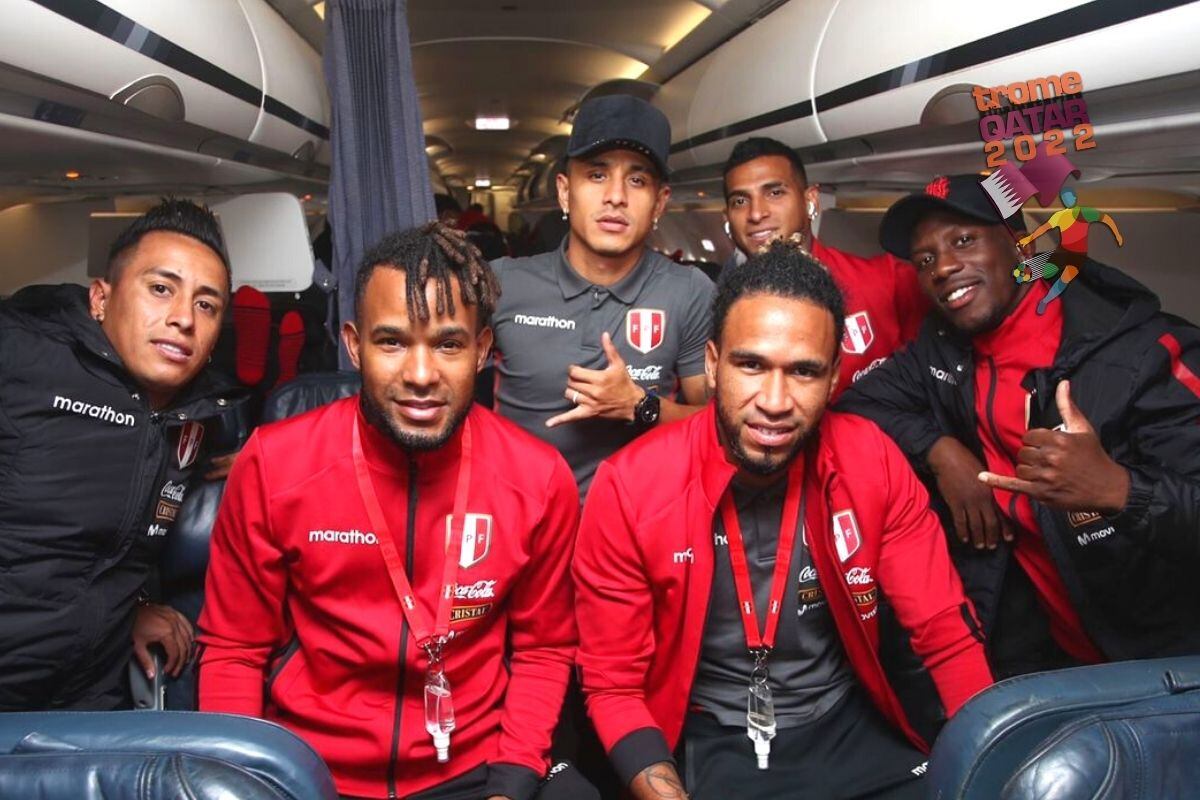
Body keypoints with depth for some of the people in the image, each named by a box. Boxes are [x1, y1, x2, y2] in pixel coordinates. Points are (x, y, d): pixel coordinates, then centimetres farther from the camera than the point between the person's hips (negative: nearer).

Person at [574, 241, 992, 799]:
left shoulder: (871, 462, -9)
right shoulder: (628, 489, -17)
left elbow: (947, 633, -1)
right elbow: (613, 686, -9)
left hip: (850, 731, 3)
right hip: (712, 748, -2)